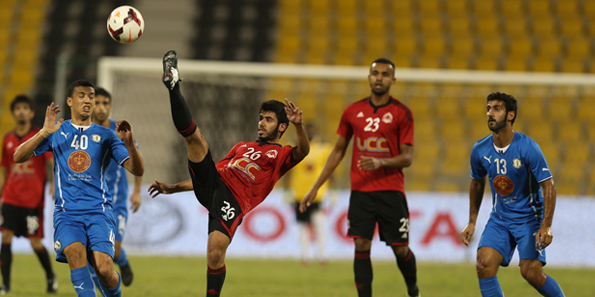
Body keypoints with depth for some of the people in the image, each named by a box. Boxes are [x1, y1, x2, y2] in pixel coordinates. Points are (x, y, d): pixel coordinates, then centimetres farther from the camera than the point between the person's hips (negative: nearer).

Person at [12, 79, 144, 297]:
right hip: (67, 212, 0)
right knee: (75, 253, -29)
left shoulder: (106, 136, 10)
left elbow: (137, 170, 3)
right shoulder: (57, 132, 11)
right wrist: (44, 132, -12)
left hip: (98, 210, 0)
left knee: (104, 269, -17)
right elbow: (18, 157, 2)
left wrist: (129, 143, -16)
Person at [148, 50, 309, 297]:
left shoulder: (281, 155, 15)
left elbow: (302, 151, -9)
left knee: (215, 255, -22)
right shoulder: (242, 147, 32)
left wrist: (299, 126, -30)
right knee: (194, 136, -12)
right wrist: (173, 189, 28)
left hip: (233, 202, -5)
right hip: (213, 185, 5)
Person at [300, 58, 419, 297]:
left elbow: (407, 157, -4)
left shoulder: (402, 113, -2)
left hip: (391, 191, -2)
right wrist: (315, 188, 13)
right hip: (360, 190, 2)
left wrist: (380, 162, -23)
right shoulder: (353, 112, 7)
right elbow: (338, 151, 16)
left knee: (401, 249, 1)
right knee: (361, 247, -8)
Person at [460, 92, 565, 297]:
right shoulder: (480, 150, -3)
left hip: (529, 217, -4)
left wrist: (546, 226, -24)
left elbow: (548, 186, -15)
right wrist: (472, 222, 15)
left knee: (531, 272, -15)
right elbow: (477, 183, 16)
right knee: (485, 264, -17)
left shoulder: (527, 148, -18)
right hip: (499, 218, 4)